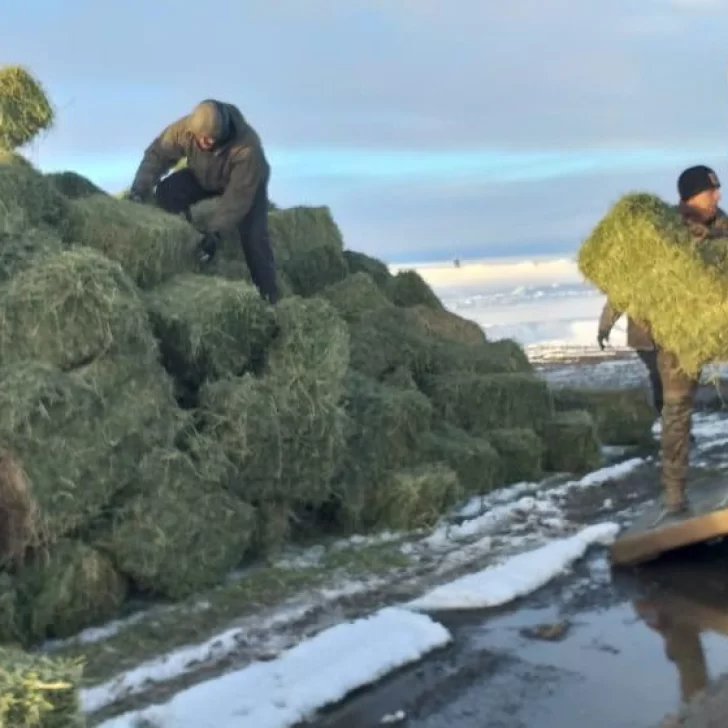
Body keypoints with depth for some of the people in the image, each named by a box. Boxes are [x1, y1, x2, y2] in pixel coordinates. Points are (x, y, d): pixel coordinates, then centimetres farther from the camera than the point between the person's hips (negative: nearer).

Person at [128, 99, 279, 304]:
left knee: (253, 236, -20)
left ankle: (269, 296, -9)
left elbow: (238, 195, -39)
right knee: (167, 192, -19)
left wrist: (214, 231, -43)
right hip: (204, 177, 4)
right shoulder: (184, 129, -35)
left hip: (246, 182, -4)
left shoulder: (247, 147, -43)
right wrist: (139, 190, -35)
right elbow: (157, 154, -23)